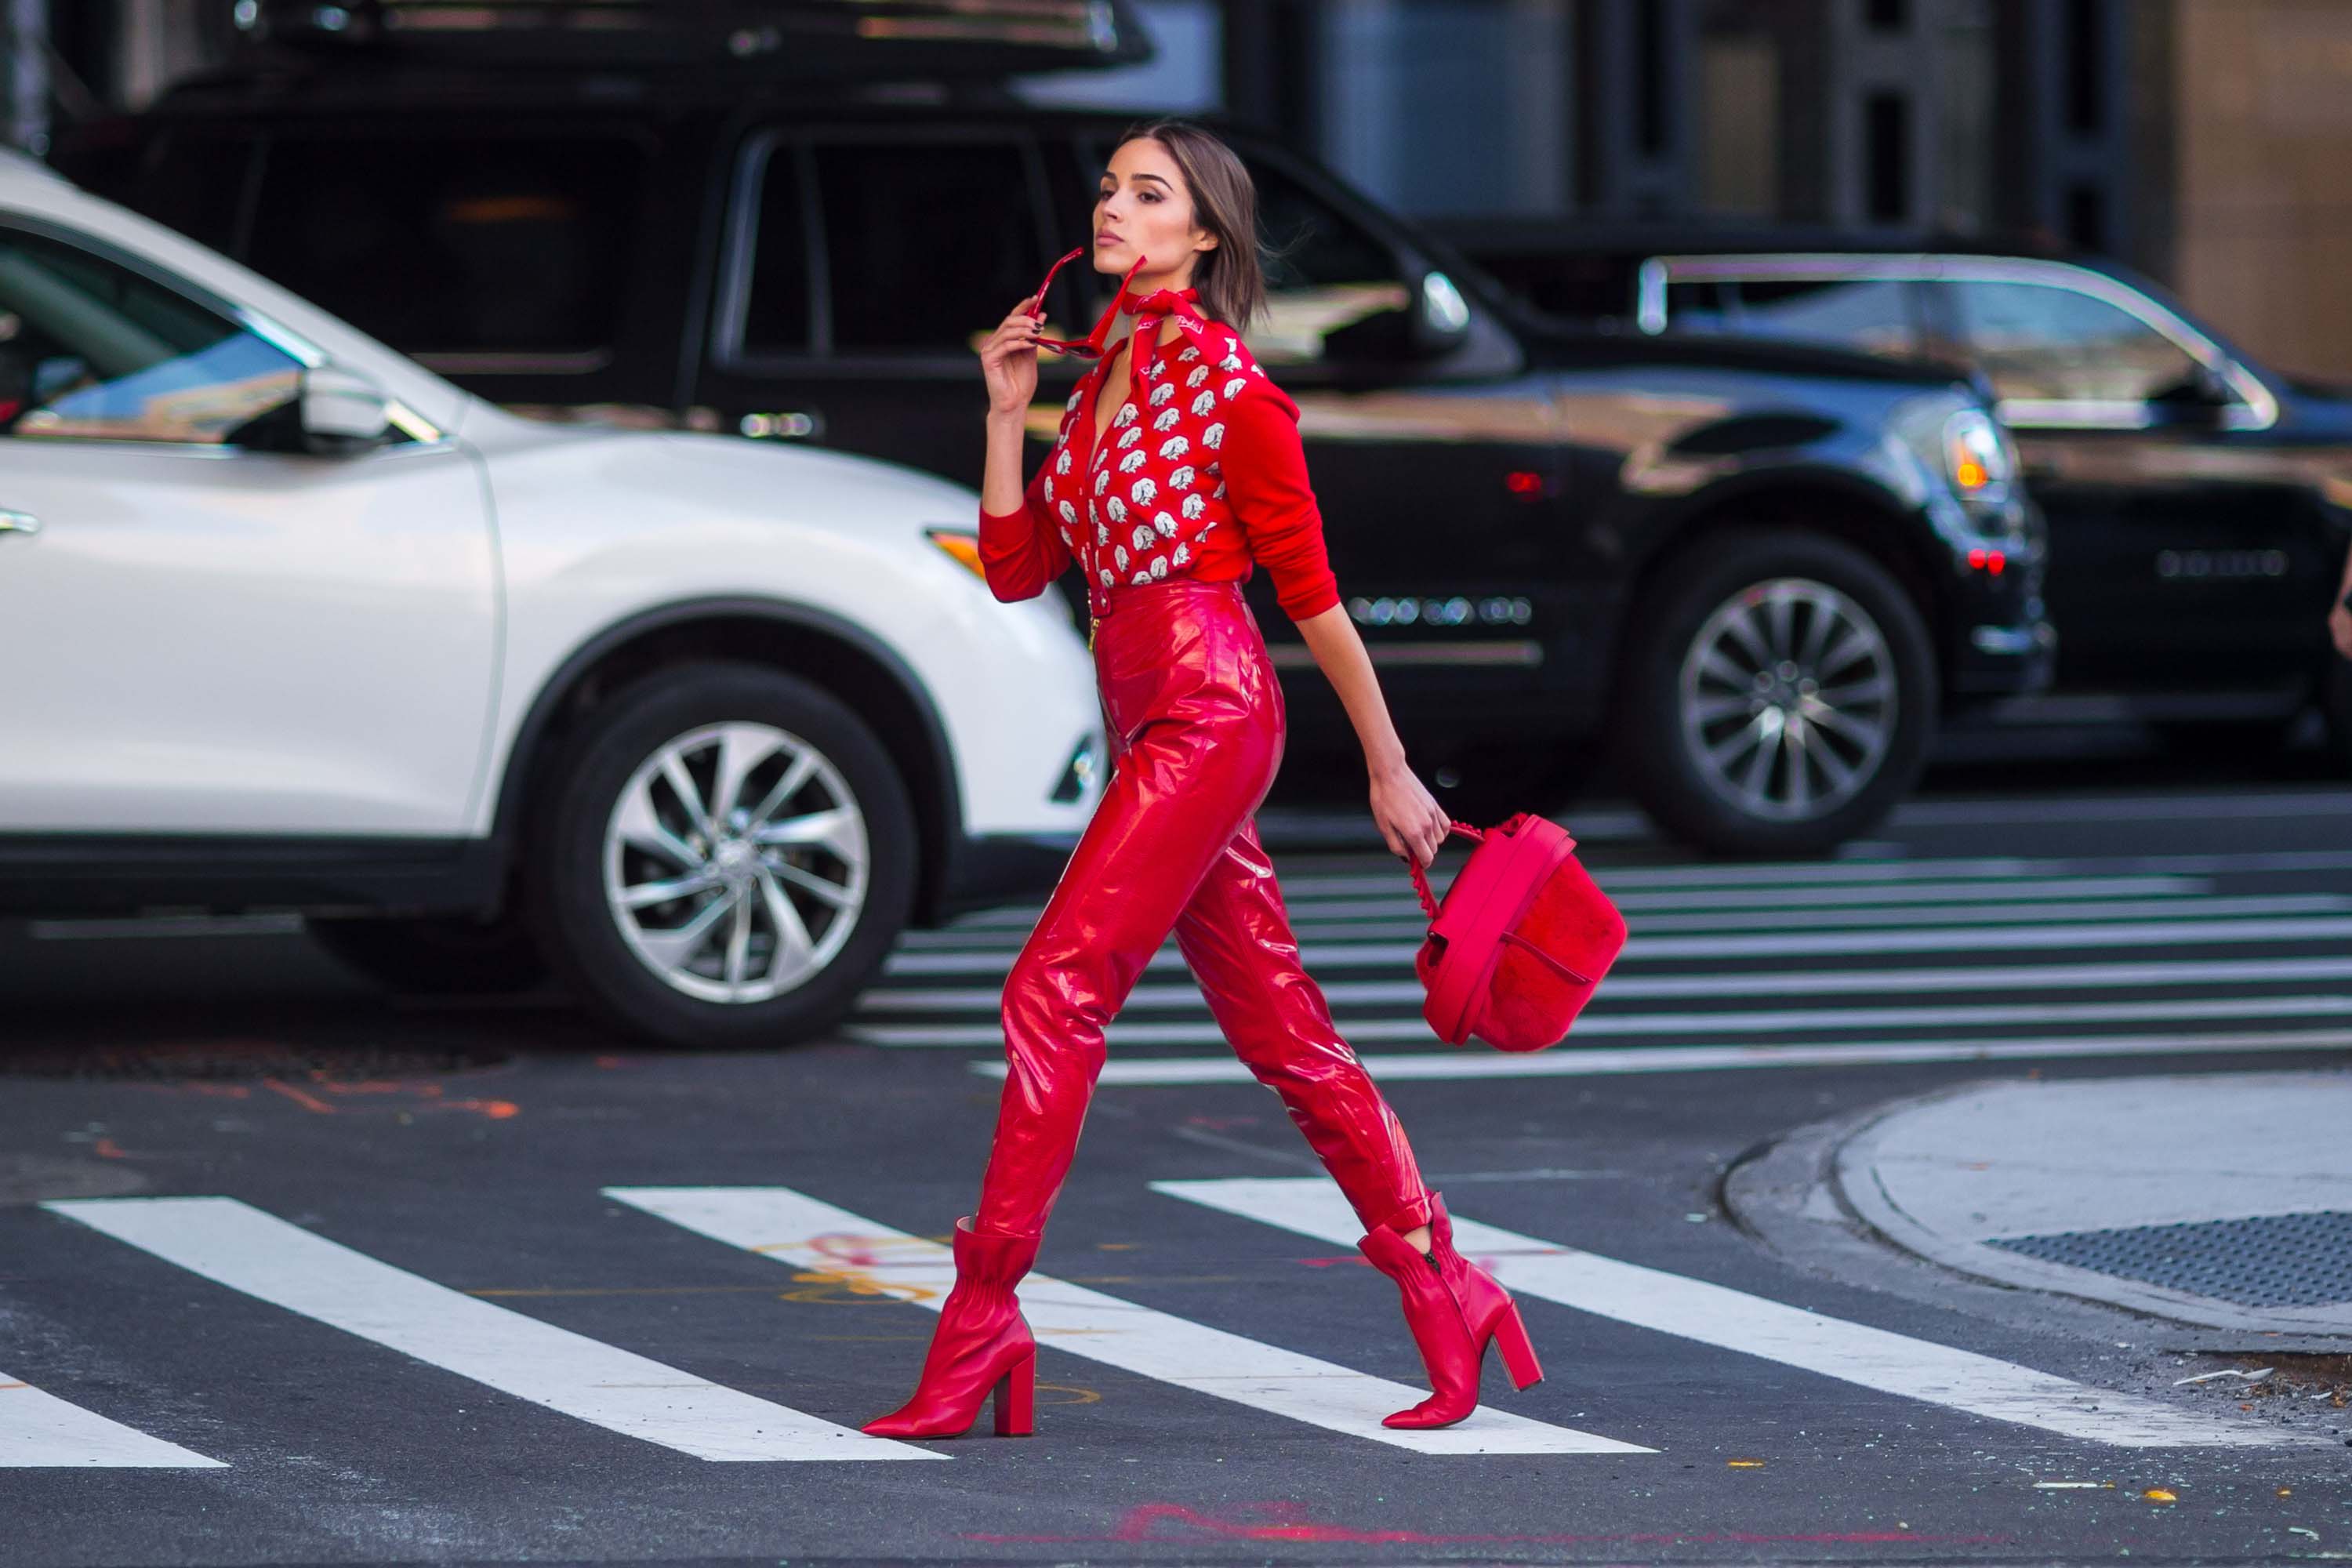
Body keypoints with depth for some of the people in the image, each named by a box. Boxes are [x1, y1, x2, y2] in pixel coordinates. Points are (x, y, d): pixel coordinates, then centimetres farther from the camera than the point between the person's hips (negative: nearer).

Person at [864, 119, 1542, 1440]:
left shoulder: (1227, 385, -8)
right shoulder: (1100, 384, 16)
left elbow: (1312, 590, -5)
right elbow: (1017, 569, 12)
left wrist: (1391, 771, -2)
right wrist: (1007, 412, 4)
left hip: (1208, 708, -9)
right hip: (1149, 724, 9)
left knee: (1056, 989, -13)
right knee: (1283, 1031, 9)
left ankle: (984, 1318, -13)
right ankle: (1445, 1292, 14)